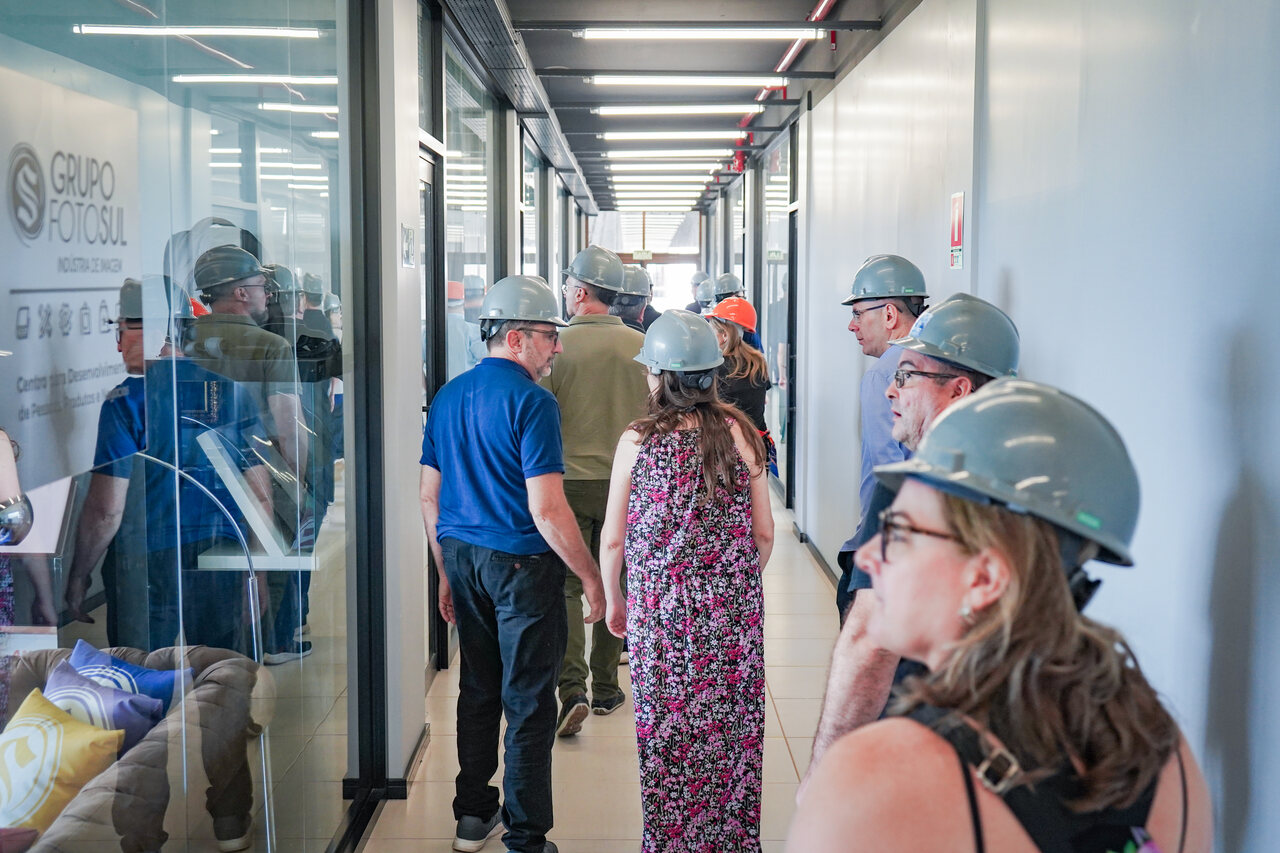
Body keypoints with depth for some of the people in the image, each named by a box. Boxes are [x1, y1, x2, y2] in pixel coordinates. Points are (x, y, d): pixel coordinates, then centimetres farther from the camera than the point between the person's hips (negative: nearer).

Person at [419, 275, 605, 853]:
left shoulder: (448, 397, 8)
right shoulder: (531, 402, -15)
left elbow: (430, 497, 12)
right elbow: (547, 509, -20)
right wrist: (592, 579, -12)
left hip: (462, 557, 7)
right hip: (521, 565, -7)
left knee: (478, 690, 19)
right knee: (529, 705, 1)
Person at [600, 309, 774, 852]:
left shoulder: (638, 440, -7)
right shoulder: (739, 432, -3)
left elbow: (613, 539, -2)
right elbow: (763, 533, 2)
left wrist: (613, 599, 14)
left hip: (660, 608, -1)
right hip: (734, 610, 2)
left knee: (667, 733, 10)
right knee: (734, 730, 12)